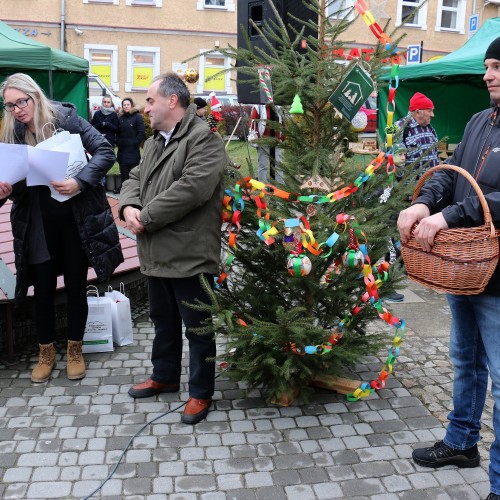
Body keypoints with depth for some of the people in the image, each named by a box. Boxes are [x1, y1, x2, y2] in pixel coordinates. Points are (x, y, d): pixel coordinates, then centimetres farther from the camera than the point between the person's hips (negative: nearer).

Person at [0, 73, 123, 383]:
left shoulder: (66, 117, -7)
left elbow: (106, 152, -12)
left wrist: (79, 182, -25)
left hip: (75, 218, -3)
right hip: (37, 223, 3)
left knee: (76, 285, 9)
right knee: (43, 289, 10)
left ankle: (75, 351, 28)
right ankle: (46, 354, 29)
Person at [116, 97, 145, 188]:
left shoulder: (137, 116, -3)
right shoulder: (121, 117, 14)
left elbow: (141, 132, -8)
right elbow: (118, 132, 18)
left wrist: (135, 143, -12)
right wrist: (118, 142, 5)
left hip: (133, 149, -5)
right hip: (122, 149, 6)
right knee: (123, 171, 9)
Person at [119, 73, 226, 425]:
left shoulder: (204, 139, -14)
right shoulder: (154, 142, 17)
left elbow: (192, 188, -26)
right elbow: (135, 179, 19)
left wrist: (146, 217, -20)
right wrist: (129, 206, -6)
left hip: (189, 254, -9)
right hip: (156, 252, 9)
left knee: (197, 327, 5)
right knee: (163, 320, 23)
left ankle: (201, 393, 20)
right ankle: (164, 377, 41)